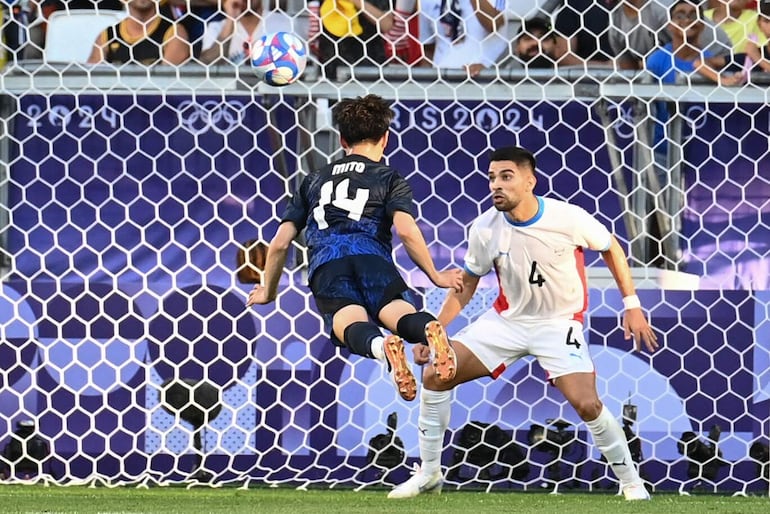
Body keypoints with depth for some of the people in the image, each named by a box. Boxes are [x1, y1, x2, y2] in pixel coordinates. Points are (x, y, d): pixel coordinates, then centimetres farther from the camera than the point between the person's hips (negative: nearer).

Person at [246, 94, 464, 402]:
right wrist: (435, 276, 14)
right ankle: (429, 329, -59)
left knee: (349, 320, -25)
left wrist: (268, 292, 44)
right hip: (370, 255, -1)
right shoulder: (389, 179, 23)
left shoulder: (315, 180, 34)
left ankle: (381, 346, -61)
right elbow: (405, 229, 4)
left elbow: (280, 243, 30)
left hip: (325, 264, 1)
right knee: (395, 310, -22)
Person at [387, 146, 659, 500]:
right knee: (435, 376, -9)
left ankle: (630, 481, 1)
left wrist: (632, 305, -3)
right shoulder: (485, 229, -13)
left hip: (559, 323, -3)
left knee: (586, 404, -22)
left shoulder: (568, 218, -22)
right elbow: (466, 285, 3)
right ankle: (428, 474, 6)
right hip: (507, 319, 3)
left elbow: (611, 248, -2)